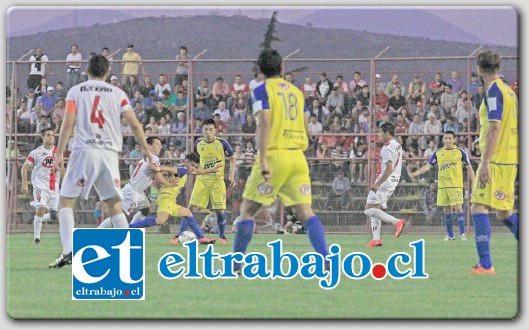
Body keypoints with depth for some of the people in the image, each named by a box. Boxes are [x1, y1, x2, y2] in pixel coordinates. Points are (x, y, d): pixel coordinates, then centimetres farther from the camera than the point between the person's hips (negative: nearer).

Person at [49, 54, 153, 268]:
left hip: (84, 151, -2)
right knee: (113, 204, 11)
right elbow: (134, 124, 5)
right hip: (110, 152, 2)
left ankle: (68, 250, -12)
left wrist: (59, 154, -1)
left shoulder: (75, 91, 5)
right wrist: (146, 149, 15)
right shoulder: (117, 94, 10)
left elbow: (68, 124, -3)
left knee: (66, 201, 4)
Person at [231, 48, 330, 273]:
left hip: (274, 154, -5)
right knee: (305, 211, 0)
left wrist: (263, 160, -20)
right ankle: (326, 260, -14)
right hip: (298, 157, 5)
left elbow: (265, 124, -14)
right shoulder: (296, 91, 15)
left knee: (247, 210, 5)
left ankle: (236, 264, 4)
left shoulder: (263, 90, -3)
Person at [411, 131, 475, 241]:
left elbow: (469, 168, 6)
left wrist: (473, 183, 1)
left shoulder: (460, 152, 3)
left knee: (458, 207, -11)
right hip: (442, 185, 3)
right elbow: (428, 166, 8)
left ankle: (462, 233, -7)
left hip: (456, 185, -3)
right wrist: (416, 173, -7)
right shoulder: (438, 153, 9)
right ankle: (449, 235, 12)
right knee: (447, 209, 6)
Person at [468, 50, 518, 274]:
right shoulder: (508, 91, 17)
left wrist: (485, 162, -21)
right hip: (510, 160, 9)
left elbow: (494, 128, -19)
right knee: (504, 213, 15)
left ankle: (485, 264, -15)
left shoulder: (494, 91, -11)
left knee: (478, 208, -9)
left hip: (496, 160, -9)